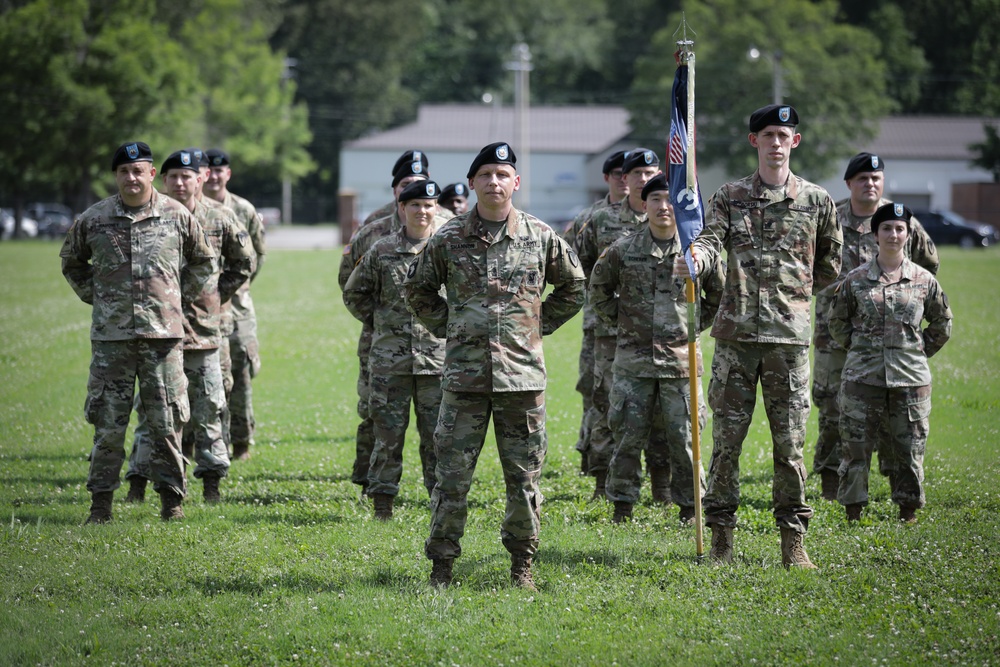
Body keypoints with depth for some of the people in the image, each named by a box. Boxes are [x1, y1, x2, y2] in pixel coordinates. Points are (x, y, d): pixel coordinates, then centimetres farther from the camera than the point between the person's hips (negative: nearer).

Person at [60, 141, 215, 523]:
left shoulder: (177, 216, 2)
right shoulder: (93, 220, 3)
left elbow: (203, 260, 18)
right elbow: (71, 262, 21)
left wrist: (181, 293, 11)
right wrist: (93, 294, 11)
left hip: (163, 332, 0)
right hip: (111, 336, 0)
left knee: (166, 420, 2)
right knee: (108, 422, 0)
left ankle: (171, 497, 12)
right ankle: (101, 501, 6)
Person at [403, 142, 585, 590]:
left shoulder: (541, 237, 3)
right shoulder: (448, 240, 2)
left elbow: (573, 287, 17)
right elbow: (416, 289, 17)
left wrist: (538, 325, 11)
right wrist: (445, 327, 9)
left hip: (522, 373, 0)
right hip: (465, 375, 0)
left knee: (524, 476, 5)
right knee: (452, 475, -1)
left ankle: (522, 562, 18)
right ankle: (442, 563, 7)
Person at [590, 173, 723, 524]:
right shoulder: (623, 250, 1)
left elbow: (720, 294, 14)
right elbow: (599, 288, 17)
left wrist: (696, 324, 8)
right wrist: (619, 320, 9)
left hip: (681, 357, 0)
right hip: (634, 358, 0)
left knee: (683, 438, 3)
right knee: (628, 436, 3)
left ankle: (689, 506, 14)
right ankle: (622, 505, 12)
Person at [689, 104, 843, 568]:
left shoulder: (816, 201, 7)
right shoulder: (729, 198, 7)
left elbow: (829, 265, 18)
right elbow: (711, 240, -9)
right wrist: (697, 257, -30)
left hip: (790, 336, 0)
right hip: (736, 335, 0)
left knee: (789, 440, 1)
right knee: (726, 437, 1)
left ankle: (793, 538, 8)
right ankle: (721, 535, 8)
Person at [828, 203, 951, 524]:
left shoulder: (924, 280, 4)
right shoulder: (856, 279, 2)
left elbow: (942, 322, 16)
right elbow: (837, 322, 13)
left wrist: (922, 350, 9)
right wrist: (858, 347, 6)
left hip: (910, 377, 1)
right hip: (863, 377, 0)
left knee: (910, 448, 3)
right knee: (855, 446, -1)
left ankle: (908, 513, 14)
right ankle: (853, 514, 7)